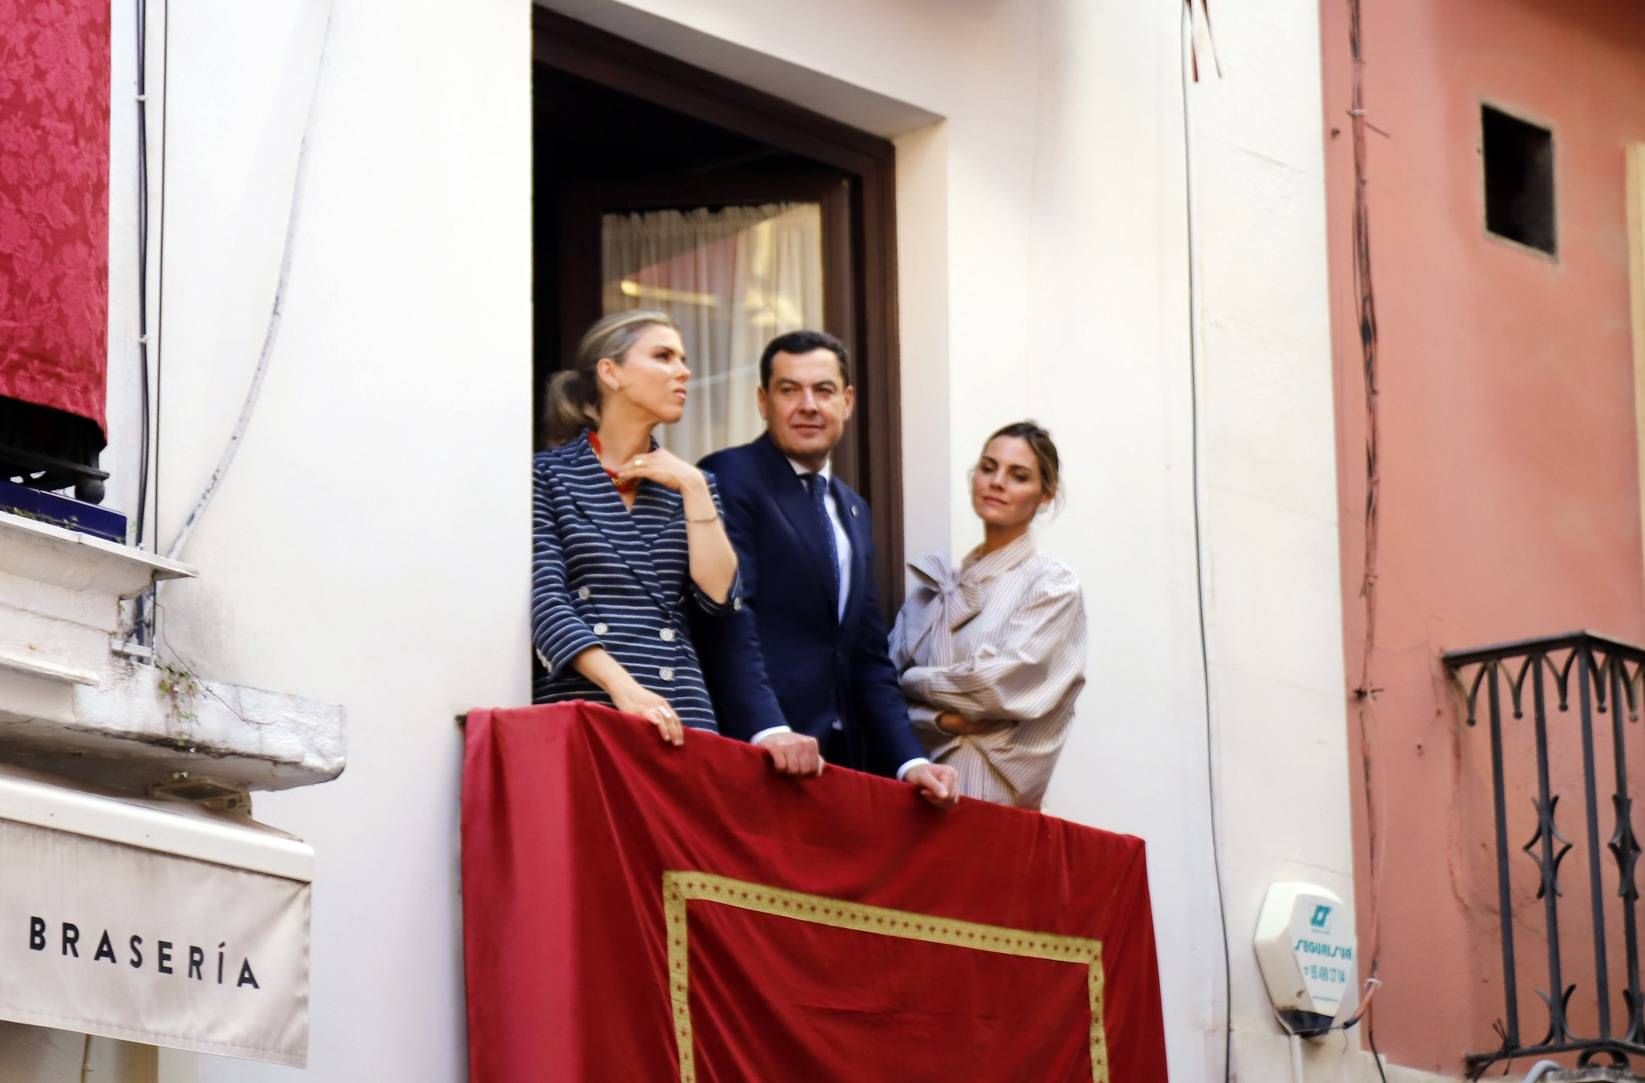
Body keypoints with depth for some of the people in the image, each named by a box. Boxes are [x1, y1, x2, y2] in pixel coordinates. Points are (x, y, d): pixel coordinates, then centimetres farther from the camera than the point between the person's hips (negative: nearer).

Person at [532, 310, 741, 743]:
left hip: (681, 711, 4)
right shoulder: (549, 476, 3)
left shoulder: (686, 482, 17)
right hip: (583, 706, -4)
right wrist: (622, 687, -22)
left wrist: (693, 489, -3)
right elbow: (547, 602, -9)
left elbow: (717, 595, 4)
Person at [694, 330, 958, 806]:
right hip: (756, 759, -7)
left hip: (838, 761, 7)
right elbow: (729, 622, -15)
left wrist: (910, 762, 6)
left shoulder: (853, 510, 21)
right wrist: (768, 730, -27)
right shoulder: (730, 479, -3)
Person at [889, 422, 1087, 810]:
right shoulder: (934, 583, 13)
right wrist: (939, 719, -11)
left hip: (996, 795, -4)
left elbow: (997, 684, -11)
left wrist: (913, 681, 1)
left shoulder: (1052, 585, 0)